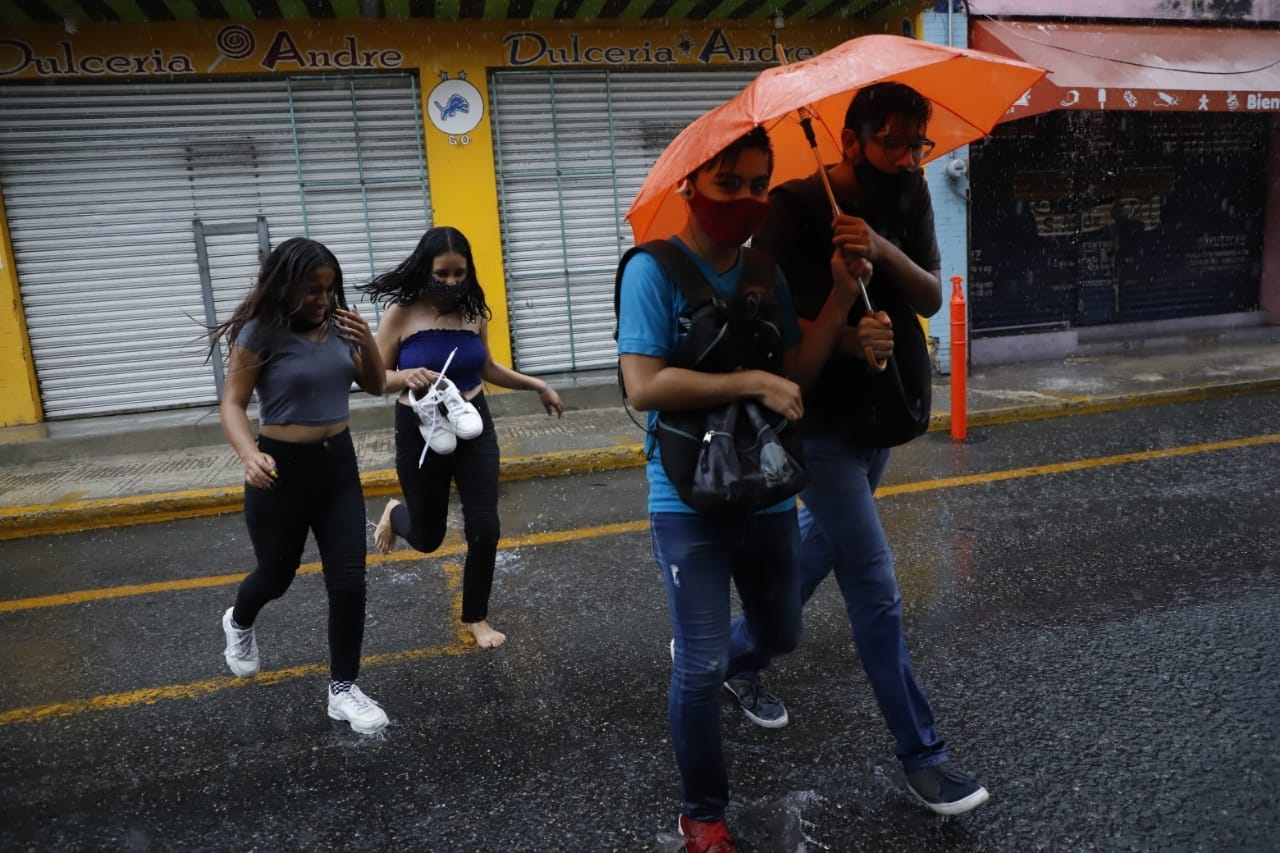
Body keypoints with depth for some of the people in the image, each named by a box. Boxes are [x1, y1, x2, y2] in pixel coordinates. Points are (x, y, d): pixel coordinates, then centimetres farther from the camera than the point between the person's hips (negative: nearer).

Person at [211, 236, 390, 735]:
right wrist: (248, 455, -32)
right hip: (283, 468, -4)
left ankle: (343, 690, 19)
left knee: (349, 582, 2)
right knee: (277, 575, 17)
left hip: (339, 464, 4)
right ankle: (239, 624, 54)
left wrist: (368, 343, -13)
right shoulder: (261, 333, -14)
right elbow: (232, 404, -13)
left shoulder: (338, 326, -1)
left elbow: (375, 388, 7)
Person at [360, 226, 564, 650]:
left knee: (484, 528, 0)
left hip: (473, 426, 3)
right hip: (421, 432, -3)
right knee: (428, 537, 11)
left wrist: (538, 385, 13)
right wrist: (407, 377, -28)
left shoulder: (473, 311, -1)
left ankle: (476, 617, 23)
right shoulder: (401, 313, -12)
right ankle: (395, 514, 50)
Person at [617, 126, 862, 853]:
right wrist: (751, 383, -23)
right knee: (702, 667, -2)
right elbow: (644, 386, -23)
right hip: (689, 500, -5)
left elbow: (793, 380, -3)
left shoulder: (767, 273, 4)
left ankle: (716, 664, 56)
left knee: (780, 636, 22)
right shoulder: (654, 270, -13)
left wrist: (839, 305, -15)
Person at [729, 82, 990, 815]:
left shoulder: (910, 195, 1)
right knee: (876, 590, -4)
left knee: (819, 548, 20)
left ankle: (737, 650, 43)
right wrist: (846, 338, -33)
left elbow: (932, 298, -6)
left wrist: (886, 253, -26)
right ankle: (922, 754, 10)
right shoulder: (794, 207, -18)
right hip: (819, 418, -7)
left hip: (878, 409, 7)